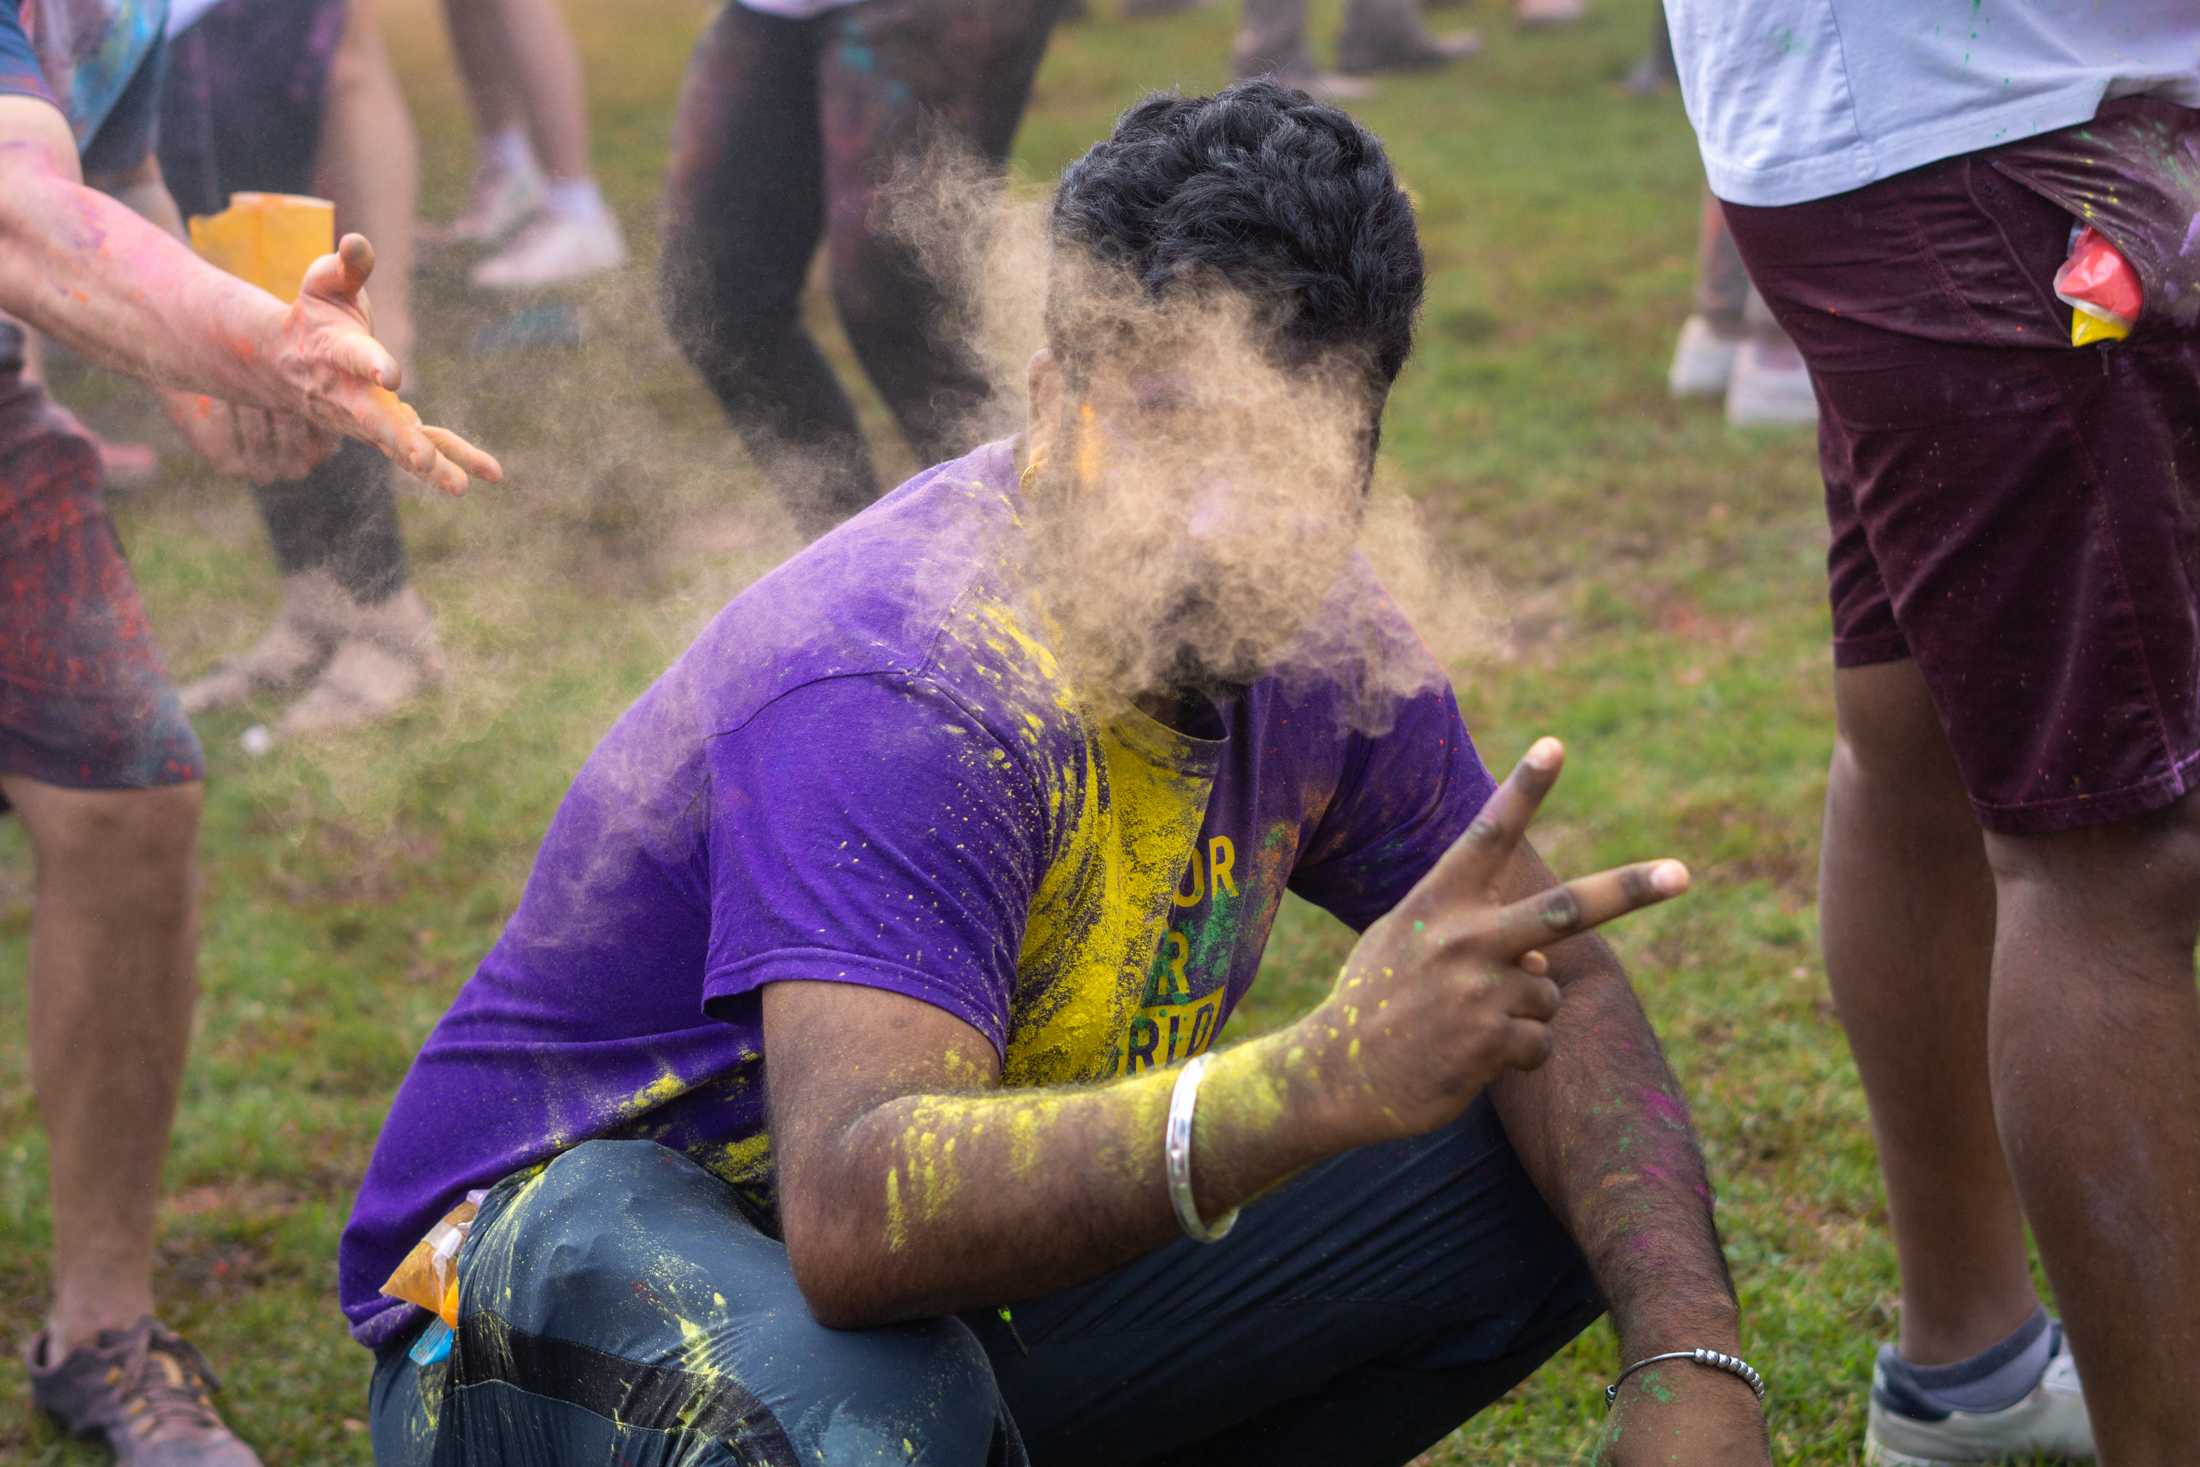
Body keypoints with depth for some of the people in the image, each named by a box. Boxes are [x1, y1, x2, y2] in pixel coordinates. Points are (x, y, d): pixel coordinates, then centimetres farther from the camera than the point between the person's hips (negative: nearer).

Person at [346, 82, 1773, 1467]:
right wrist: (1329, 1079, -58)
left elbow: (1548, 978, 3)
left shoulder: (1310, 641, -6)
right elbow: (859, 1216, -45)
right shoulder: (897, 697, -31)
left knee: (1537, 1180, 1)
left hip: (970, 1275, 8)